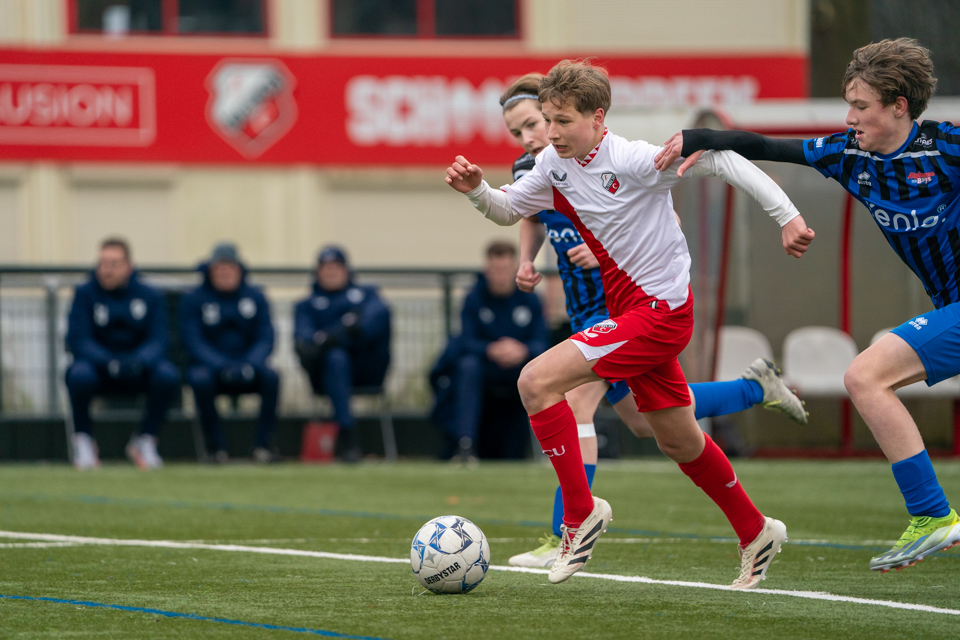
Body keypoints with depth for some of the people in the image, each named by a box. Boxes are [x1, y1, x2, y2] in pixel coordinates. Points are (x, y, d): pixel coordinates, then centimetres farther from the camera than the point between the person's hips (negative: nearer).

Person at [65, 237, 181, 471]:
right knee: (80, 374, -36)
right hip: (98, 365, -1)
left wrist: (139, 361, -29)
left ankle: (145, 441, -10)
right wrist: (109, 363, -29)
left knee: (168, 375, -30)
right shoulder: (85, 294, -2)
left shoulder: (150, 296, 1)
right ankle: (83, 441, -12)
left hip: (139, 372, 1)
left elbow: (159, 340, -6)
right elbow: (78, 340, -11)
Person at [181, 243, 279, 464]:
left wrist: (250, 364, -22)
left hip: (247, 370, 2)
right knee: (200, 379, -36)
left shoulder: (255, 296, 6)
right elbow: (194, 342, -10)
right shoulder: (194, 300, -1)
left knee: (271, 376, -30)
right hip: (210, 365, -2)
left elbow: (266, 338, -1)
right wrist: (222, 367, -27)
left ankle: (263, 445, -21)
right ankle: (217, 445, -23)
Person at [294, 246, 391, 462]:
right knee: (335, 356, -39)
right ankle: (346, 433, -44)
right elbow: (303, 334, 3)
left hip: (368, 369, 0)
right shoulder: (306, 306, 25)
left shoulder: (366, 294, 25)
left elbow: (378, 313, -1)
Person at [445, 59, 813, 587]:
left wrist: (786, 215, -18)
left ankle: (580, 512, -10)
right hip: (628, 311, 9)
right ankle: (756, 534, 36)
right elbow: (509, 210, 17)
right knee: (678, 443, 19)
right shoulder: (554, 166, 2)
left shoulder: (633, 160, -20)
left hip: (661, 310, -9)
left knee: (537, 380, -19)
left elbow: (720, 159, -17)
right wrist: (476, 190, -5)